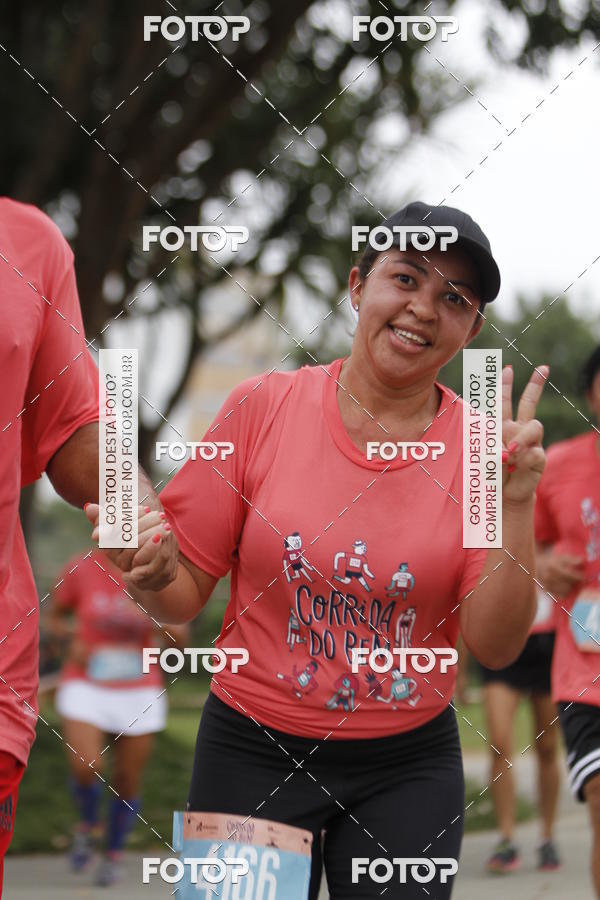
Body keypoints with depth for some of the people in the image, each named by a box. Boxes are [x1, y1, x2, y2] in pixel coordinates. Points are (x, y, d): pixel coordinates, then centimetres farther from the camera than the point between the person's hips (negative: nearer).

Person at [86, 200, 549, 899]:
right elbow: (184, 595, -1)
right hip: (254, 755, -1)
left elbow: (494, 647, -9)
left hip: (409, 765, 1)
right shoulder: (262, 408, -6)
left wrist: (515, 503, -19)